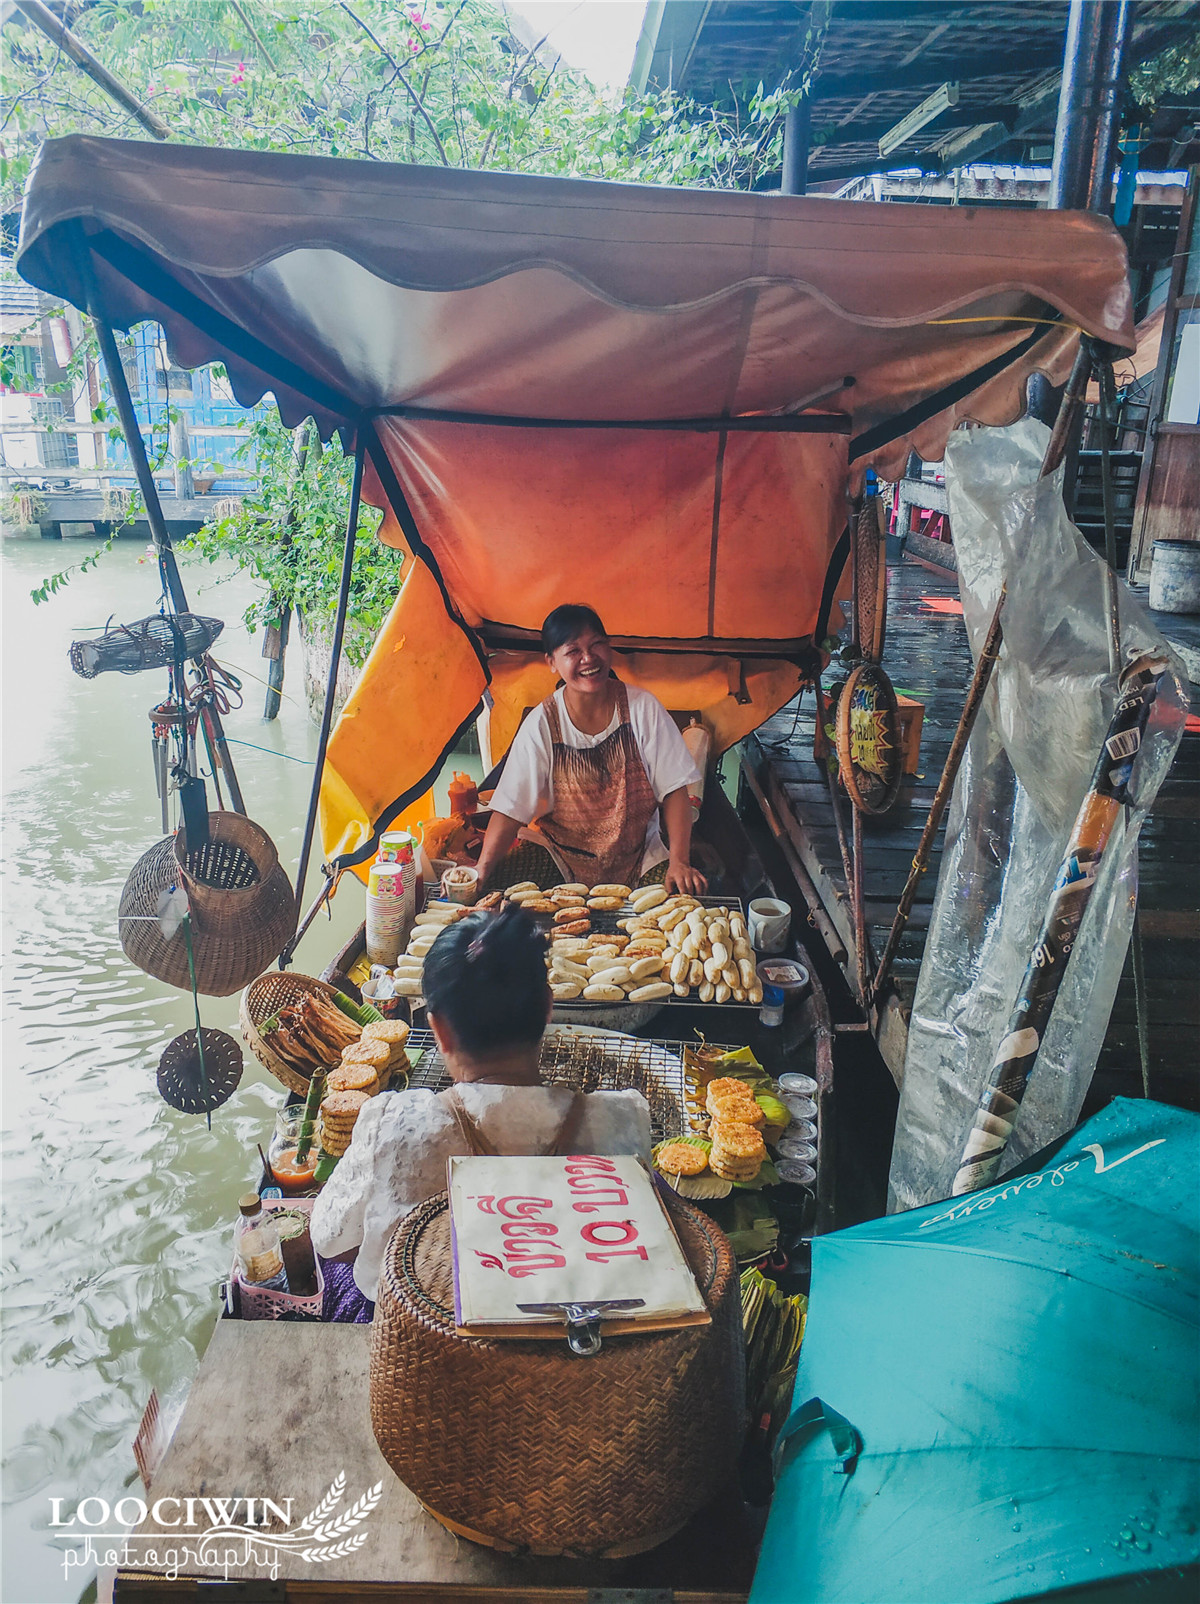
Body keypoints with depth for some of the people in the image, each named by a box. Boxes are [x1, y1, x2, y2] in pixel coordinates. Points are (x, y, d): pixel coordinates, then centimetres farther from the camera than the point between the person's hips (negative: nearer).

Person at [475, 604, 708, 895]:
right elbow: (510, 809, -10)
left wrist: (679, 861, -17)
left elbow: (674, 790, -6)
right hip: (564, 858, 0)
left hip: (640, 855, 1)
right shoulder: (542, 724, -9)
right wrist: (481, 872, -23)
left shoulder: (642, 707, -7)